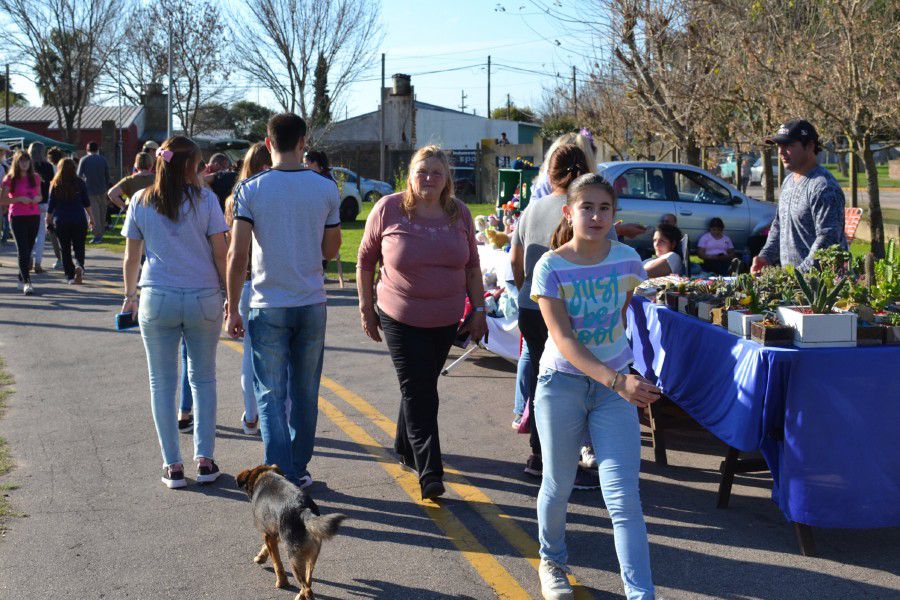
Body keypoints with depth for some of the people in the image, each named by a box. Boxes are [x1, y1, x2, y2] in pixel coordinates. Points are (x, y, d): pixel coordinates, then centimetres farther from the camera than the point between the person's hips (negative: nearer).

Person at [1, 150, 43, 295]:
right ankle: (27, 283, -17)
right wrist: (19, 199, -16)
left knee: (28, 250, 10)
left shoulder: (35, 178, 8)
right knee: (23, 250, -12)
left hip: (34, 217, 4)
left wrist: (37, 198, -4)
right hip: (17, 217, -4)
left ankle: (21, 280, 24)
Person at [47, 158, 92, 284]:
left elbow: (51, 205, 2)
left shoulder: (55, 184, 0)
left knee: (65, 249, 9)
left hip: (60, 220, 0)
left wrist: (48, 221, 10)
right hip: (79, 219, 0)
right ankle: (79, 265, -22)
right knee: (79, 247, 6)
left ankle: (70, 276, 8)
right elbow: (86, 202, 3)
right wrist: (91, 217, 13)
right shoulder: (80, 183, -1)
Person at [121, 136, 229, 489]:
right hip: (203, 298, 0)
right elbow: (220, 254, -4)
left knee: (162, 383, 9)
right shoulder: (204, 199, -3)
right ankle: (204, 460, 11)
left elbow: (131, 257, 9)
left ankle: (173, 466, 9)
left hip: (157, 300, 1)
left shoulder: (141, 202, 3)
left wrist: (130, 296, 22)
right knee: (203, 378, 13)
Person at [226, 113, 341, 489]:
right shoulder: (326, 189, -2)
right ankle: (299, 470, 24)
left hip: (268, 306, -2)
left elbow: (237, 254, -11)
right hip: (311, 303, 2)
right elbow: (330, 250, 6)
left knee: (271, 394, 5)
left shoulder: (250, 189, -8)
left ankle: (281, 476, 2)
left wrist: (232, 309, -4)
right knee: (305, 394, 14)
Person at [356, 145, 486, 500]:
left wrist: (478, 310, 7)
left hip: (445, 321, 4)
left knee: (422, 388, 14)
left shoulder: (460, 214, 2)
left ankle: (405, 449, 35)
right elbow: (365, 261, 2)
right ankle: (429, 473, -7)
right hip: (400, 319, -3)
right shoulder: (388, 209, -7)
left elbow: (472, 266, 10)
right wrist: (366, 308, 2)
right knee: (417, 392, -7)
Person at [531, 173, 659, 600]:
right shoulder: (551, 267, -13)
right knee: (558, 486, 12)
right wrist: (617, 380, -33)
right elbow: (563, 339, -21)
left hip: (616, 383, 2)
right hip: (562, 384, -1)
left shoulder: (627, 260, -4)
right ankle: (552, 561, 40)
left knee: (624, 497, -7)